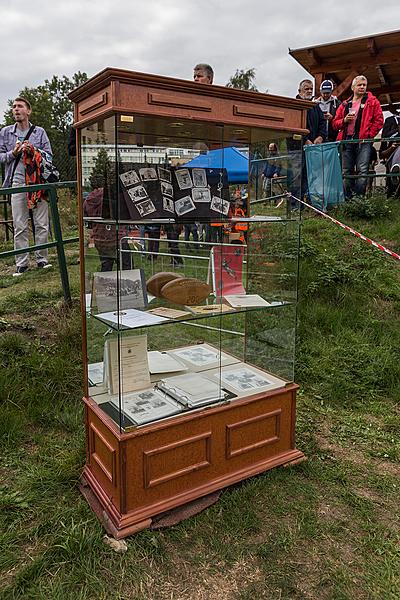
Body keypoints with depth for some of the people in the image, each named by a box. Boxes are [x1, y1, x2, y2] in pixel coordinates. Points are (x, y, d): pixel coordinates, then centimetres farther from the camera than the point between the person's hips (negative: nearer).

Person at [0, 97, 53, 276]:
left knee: (42, 224, 0)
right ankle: (21, 263, 6)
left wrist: (33, 151, -9)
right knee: (20, 227, 0)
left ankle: (42, 259, 12)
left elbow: (49, 156, 7)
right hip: (17, 183, 0)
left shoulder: (39, 132, 10)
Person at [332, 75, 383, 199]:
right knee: (346, 172, 3)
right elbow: (335, 123, 16)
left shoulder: (372, 101, 9)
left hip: (363, 141, -3)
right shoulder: (345, 104, 19)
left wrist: (369, 135, -7)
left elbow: (379, 120, 2)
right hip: (347, 141, 4)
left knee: (362, 171, -12)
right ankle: (347, 199, 9)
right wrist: (344, 120, -4)